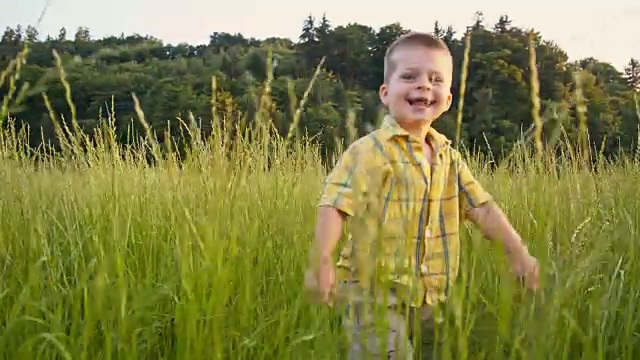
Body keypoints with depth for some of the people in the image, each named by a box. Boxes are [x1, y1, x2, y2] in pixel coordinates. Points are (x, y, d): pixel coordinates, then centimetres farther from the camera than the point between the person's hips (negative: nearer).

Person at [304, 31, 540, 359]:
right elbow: (334, 205, -23)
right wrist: (322, 261, -35)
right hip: (377, 294, -7)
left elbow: (480, 205, 10)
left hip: (432, 296, 7)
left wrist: (516, 250, 1)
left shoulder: (448, 156, 7)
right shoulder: (369, 151, -15)